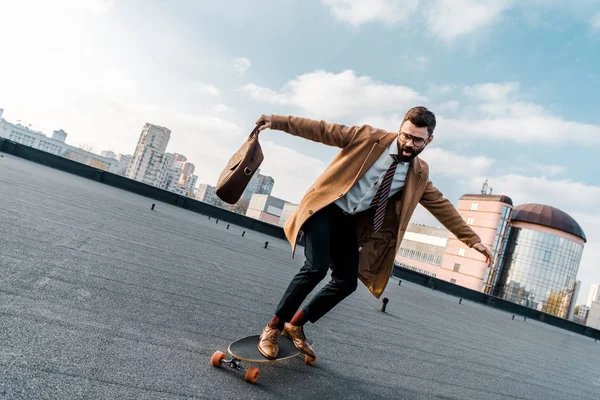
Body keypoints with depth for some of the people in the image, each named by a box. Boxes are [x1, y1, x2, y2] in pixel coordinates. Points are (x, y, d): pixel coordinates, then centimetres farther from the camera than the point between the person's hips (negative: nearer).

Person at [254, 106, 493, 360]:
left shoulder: (419, 175, 2)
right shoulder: (369, 137, -11)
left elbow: (441, 206, 10)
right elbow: (322, 130, -9)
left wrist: (472, 240, 9)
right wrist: (278, 122, -13)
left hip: (350, 222, 5)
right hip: (326, 208, -5)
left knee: (347, 282, 0)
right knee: (316, 268, -22)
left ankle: (296, 324, 20)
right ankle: (274, 326, -2)